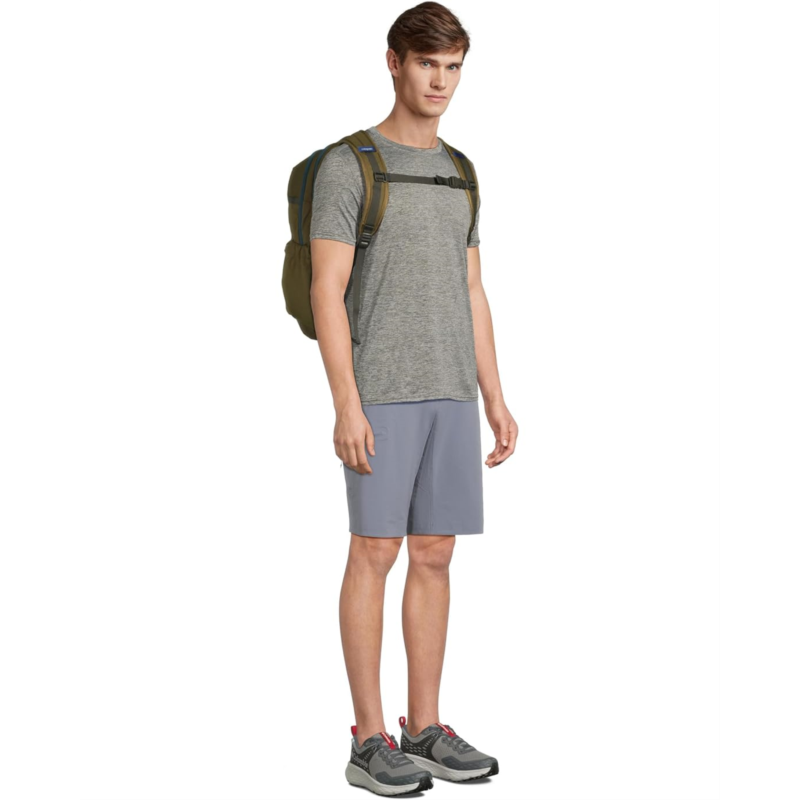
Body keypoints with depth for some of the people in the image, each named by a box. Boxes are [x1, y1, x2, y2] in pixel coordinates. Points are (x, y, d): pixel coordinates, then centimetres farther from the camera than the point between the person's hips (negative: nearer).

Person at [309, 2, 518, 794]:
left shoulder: (456, 176, 15)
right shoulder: (344, 167, -5)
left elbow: (471, 298, 15)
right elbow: (326, 294, -11)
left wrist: (494, 402, 9)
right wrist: (347, 407, -18)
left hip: (449, 395, 6)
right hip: (379, 395, -6)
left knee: (433, 556, 6)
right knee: (375, 552, -5)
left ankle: (424, 730, 14)